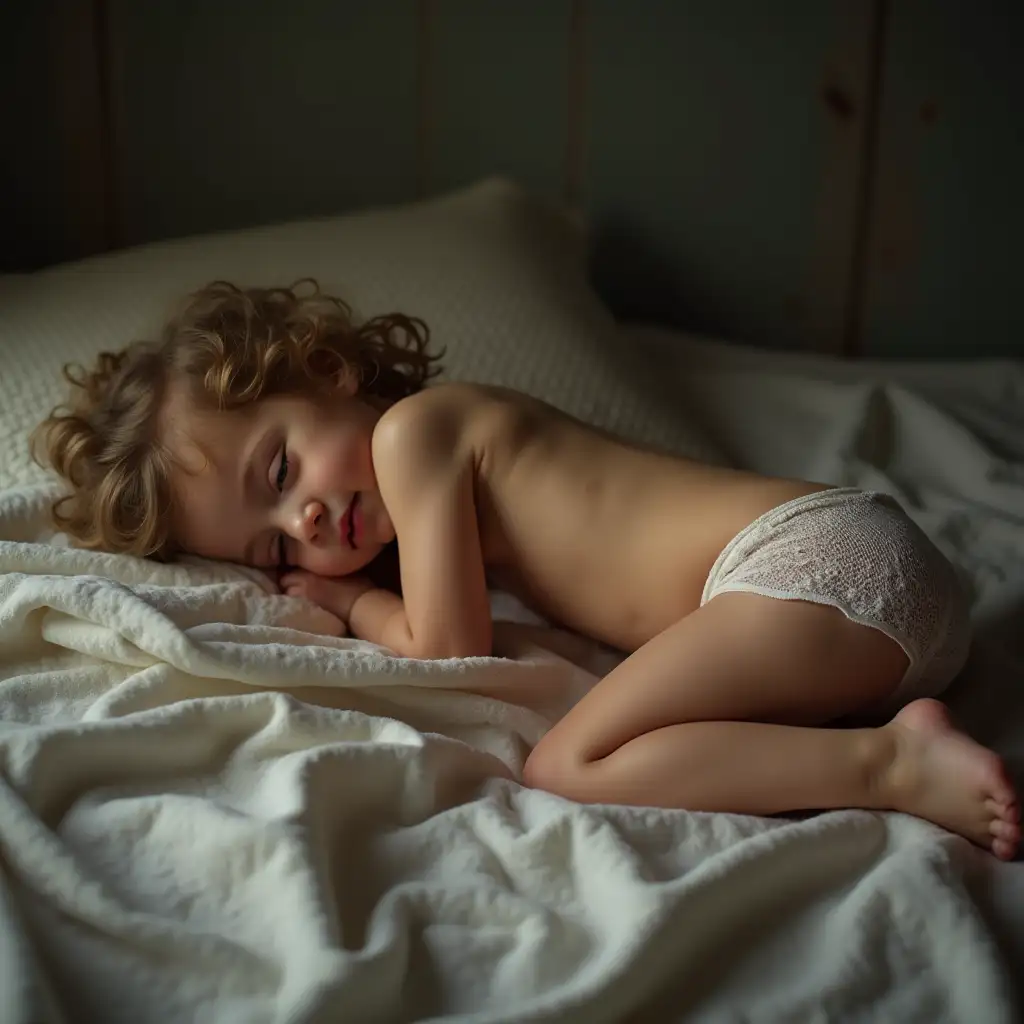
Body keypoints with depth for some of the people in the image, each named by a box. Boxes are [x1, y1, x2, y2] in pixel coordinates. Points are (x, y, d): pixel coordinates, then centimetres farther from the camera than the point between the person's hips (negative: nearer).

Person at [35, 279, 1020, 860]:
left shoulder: (411, 429, -5)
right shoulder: (468, 431, 23)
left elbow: (450, 650, -5)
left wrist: (352, 602, 13)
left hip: (819, 554, -10)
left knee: (566, 765, -17)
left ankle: (891, 765, -21)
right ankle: (897, 728, 6)